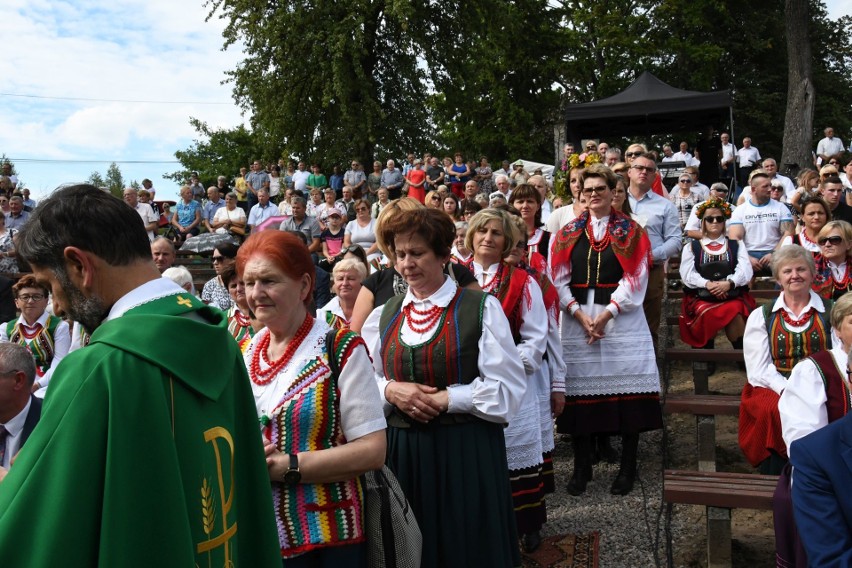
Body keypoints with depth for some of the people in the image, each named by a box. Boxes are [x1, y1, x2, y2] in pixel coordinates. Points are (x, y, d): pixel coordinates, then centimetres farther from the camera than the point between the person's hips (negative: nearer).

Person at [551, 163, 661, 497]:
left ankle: (628, 467, 11)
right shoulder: (568, 234, 11)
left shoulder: (630, 232, 5)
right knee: (580, 391, 1)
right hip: (577, 318, 2)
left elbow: (634, 279, -3)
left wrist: (606, 314, -12)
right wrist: (580, 314, -9)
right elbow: (559, 280, 4)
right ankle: (582, 466, 14)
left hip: (621, 318, -2)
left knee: (627, 389, -2)